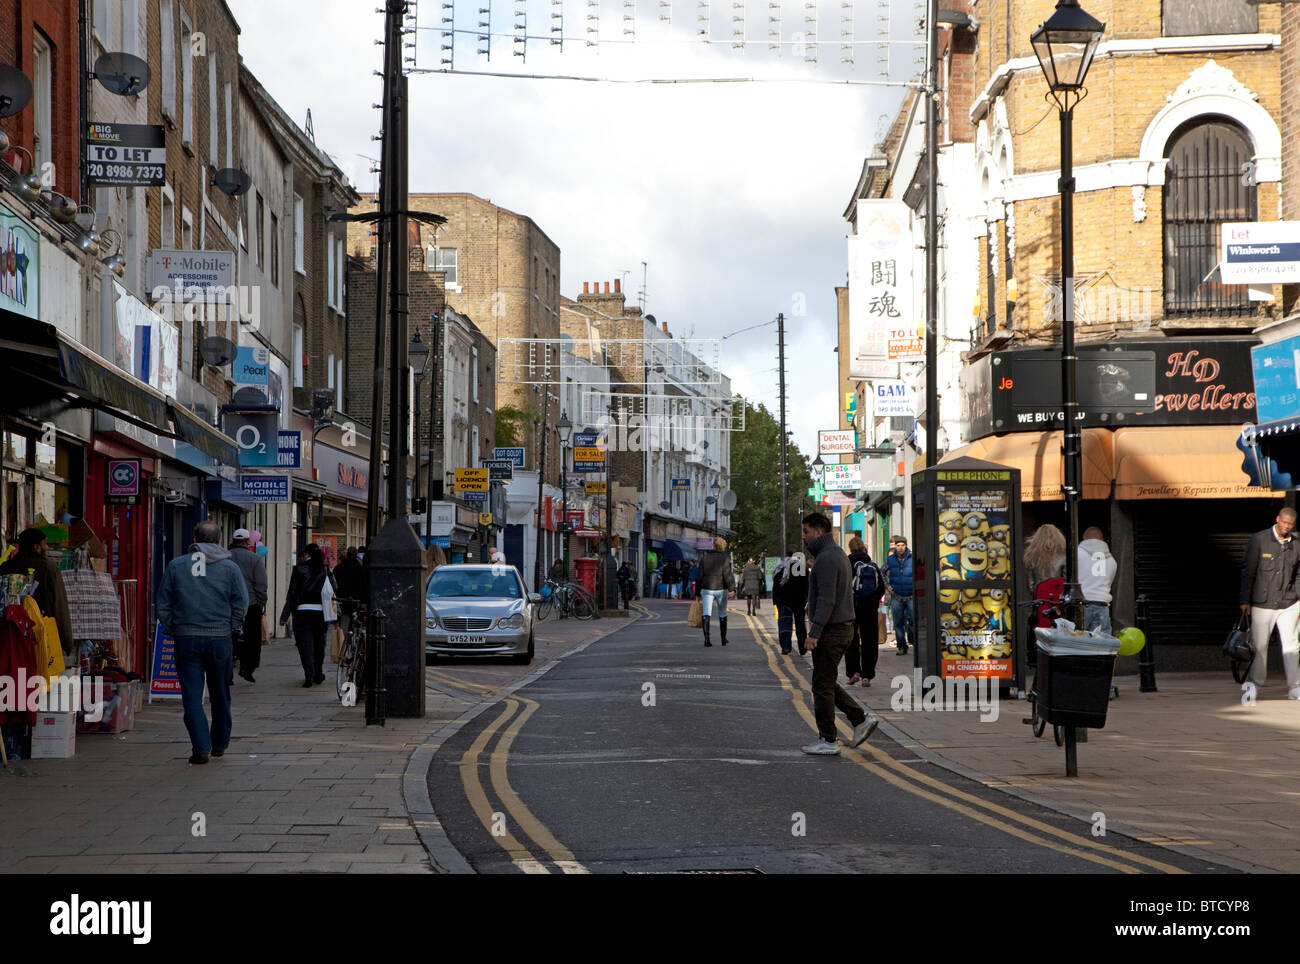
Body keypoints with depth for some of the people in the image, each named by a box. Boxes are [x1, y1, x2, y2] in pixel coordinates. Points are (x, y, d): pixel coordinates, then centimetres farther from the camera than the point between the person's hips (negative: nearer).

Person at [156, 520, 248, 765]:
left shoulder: (175, 566, 3)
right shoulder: (230, 568, 0)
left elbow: (163, 604, 4)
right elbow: (241, 604, -2)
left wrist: (172, 631, 11)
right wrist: (231, 630, 9)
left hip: (186, 639, 0)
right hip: (219, 639, 0)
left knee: (192, 696, 0)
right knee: (220, 695, 15)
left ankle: (201, 747, -10)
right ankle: (220, 744, 26)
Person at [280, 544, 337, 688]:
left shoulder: (299, 570, -3)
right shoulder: (326, 571, 5)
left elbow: (292, 594, -4)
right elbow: (334, 593, 4)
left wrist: (284, 616, -1)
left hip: (303, 612, -3)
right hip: (321, 611, 3)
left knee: (305, 644, 0)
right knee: (319, 644, 16)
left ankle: (309, 675, -10)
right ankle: (318, 675, 25)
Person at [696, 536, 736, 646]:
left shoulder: (704, 557, 4)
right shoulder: (725, 558, -4)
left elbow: (700, 575, 6)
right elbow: (727, 575, -12)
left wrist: (698, 592, 9)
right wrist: (732, 588, -8)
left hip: (706, 589, 1)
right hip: (721, 589, -1)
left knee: (706, 614, -5)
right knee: (722, 614, 15)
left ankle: (706, 638, -22)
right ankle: (723, 639, 24)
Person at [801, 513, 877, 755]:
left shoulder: (826, 558, -17)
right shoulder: (837, 554, 16)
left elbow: (826, 599, -24)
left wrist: (815, 632, -24)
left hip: (830, 630, -10)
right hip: (843, 626, 10)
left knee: (823, 685, -2)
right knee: (826, 683, 17)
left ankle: (828, 741, 2)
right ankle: (861, 719, 11)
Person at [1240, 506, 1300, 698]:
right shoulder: (1258, 540, -4)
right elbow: (1248, 571, -2)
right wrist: (1245, 600, -5)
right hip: (1262, 603, -2)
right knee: (1259, 645, 3)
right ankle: (1255, 684, 18)